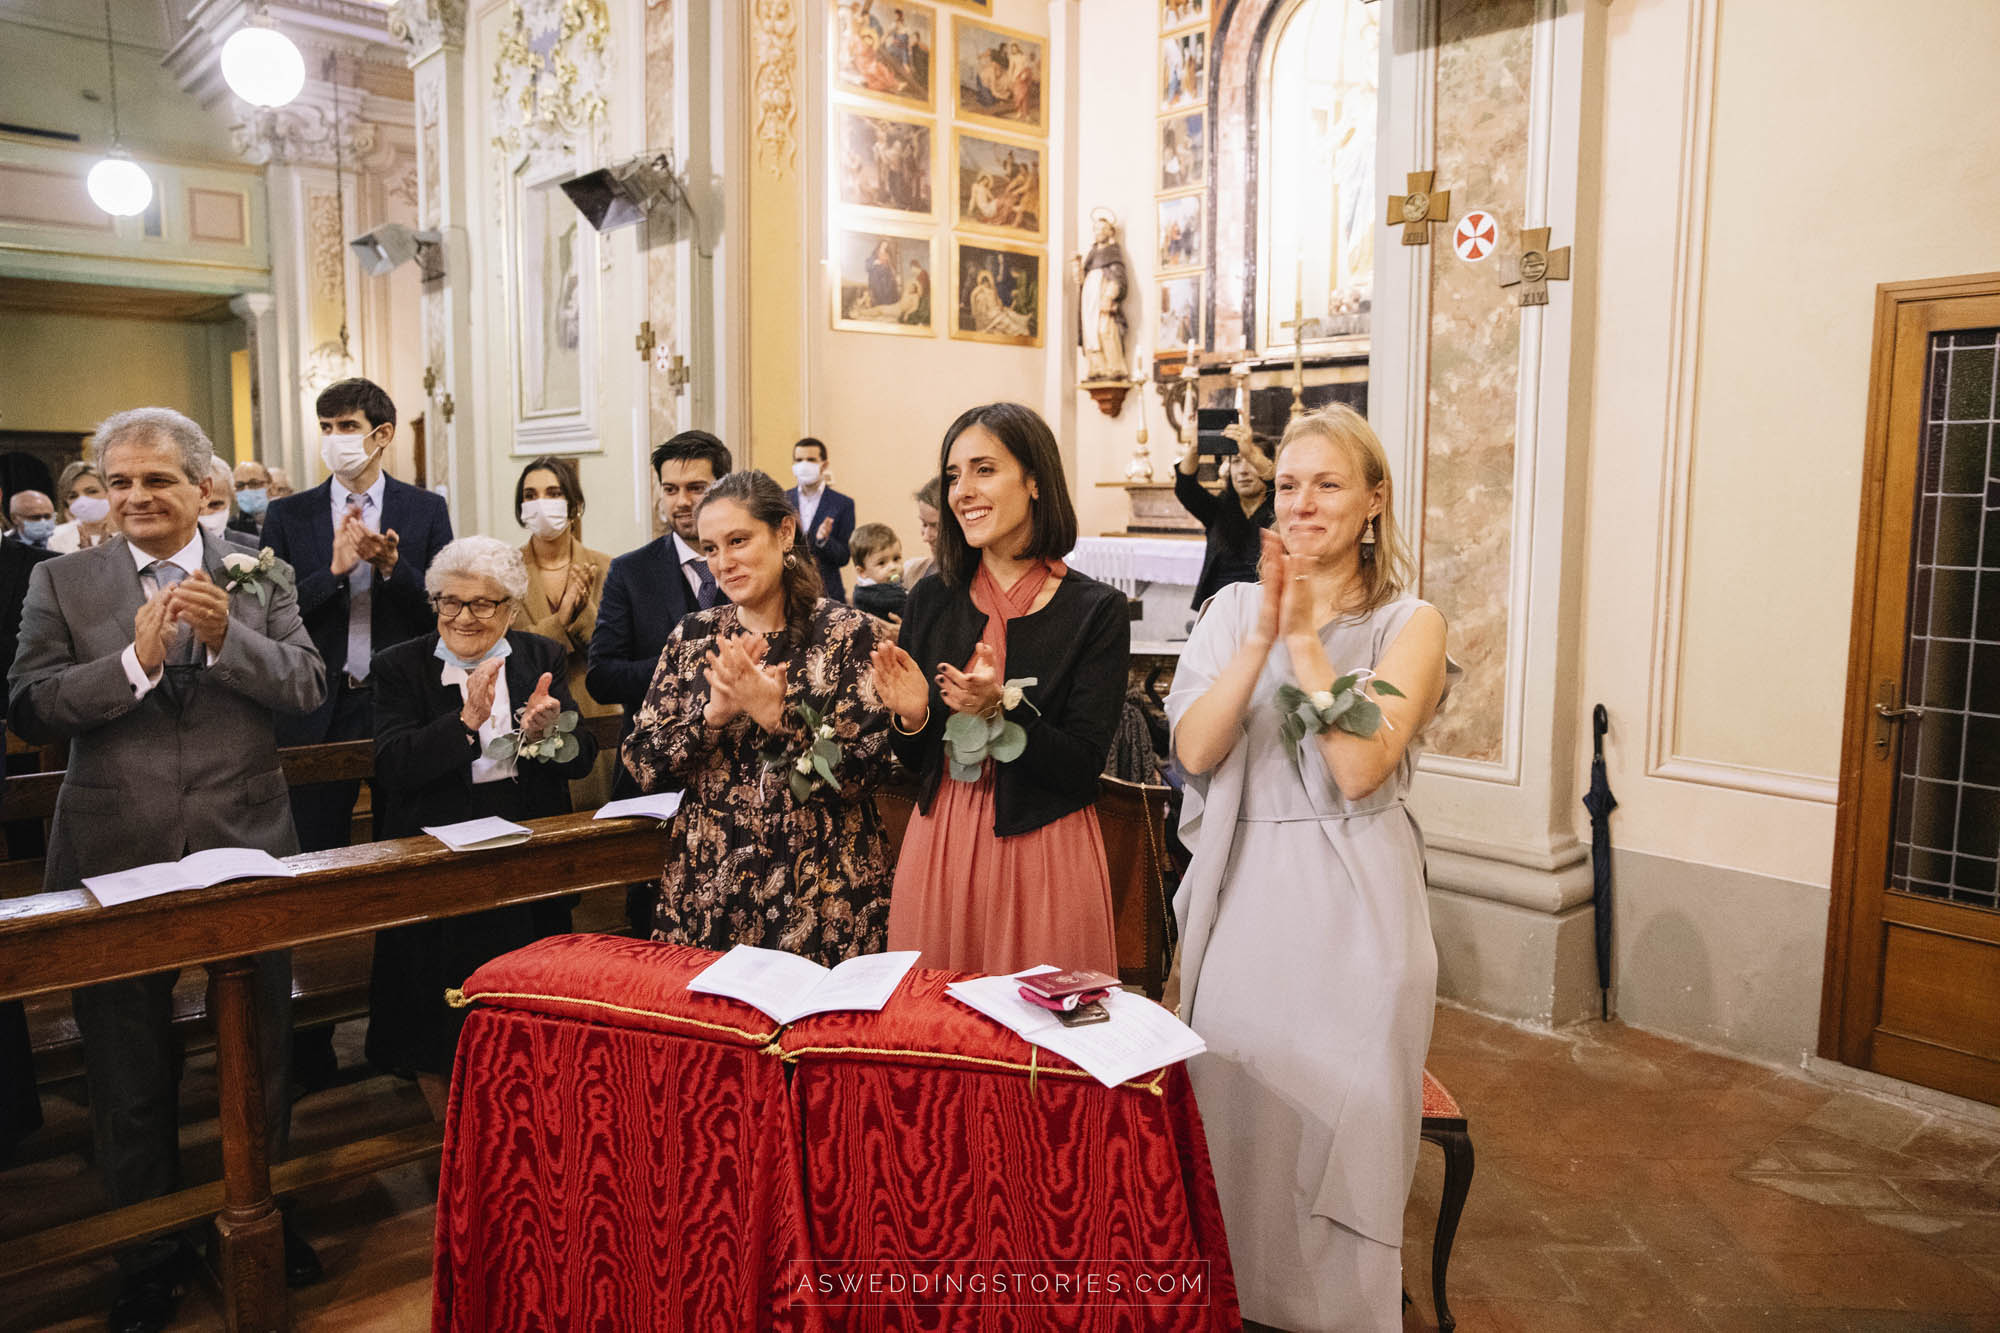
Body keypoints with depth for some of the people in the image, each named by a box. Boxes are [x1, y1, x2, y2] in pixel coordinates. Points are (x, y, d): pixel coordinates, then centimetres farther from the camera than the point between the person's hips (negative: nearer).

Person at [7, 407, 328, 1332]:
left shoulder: (260, 576, 2)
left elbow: (308, 688, -7)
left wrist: (228, 638, -22)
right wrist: (135, 660, -21)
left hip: (245, 851, 0)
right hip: (116, 862, 0)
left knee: (260, 1054, 14)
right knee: (129, 1073, 14)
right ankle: (149, 1252, 34)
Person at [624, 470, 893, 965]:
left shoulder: (846, 632, -6)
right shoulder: (694, 635, 5)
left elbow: (865, 767, -13)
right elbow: (643, 765, 0)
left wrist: (777, 714, -22)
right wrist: (714, 713, -15)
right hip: (706, 882, 3)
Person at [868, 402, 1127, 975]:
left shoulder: (1097, 610, -9)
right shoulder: (931, 600, 2)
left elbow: (1083, 768, -12)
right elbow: (914, 763, 8)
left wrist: (1001, 709, -25)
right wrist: (911, 717, -13)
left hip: (1042, 855, -3)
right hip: (938, 846, 3)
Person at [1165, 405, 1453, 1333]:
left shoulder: (1409, 624, -2)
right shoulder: (1233, 608, 6)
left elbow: (1361, 766, -16)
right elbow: (1193, 750, -7)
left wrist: (1304, 638, -16)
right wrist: (1262, 636, -15)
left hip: (1349, 906, -3)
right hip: (1241, 897, 3)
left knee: (1337, 1123, 6)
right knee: (1230, 1125, 12)